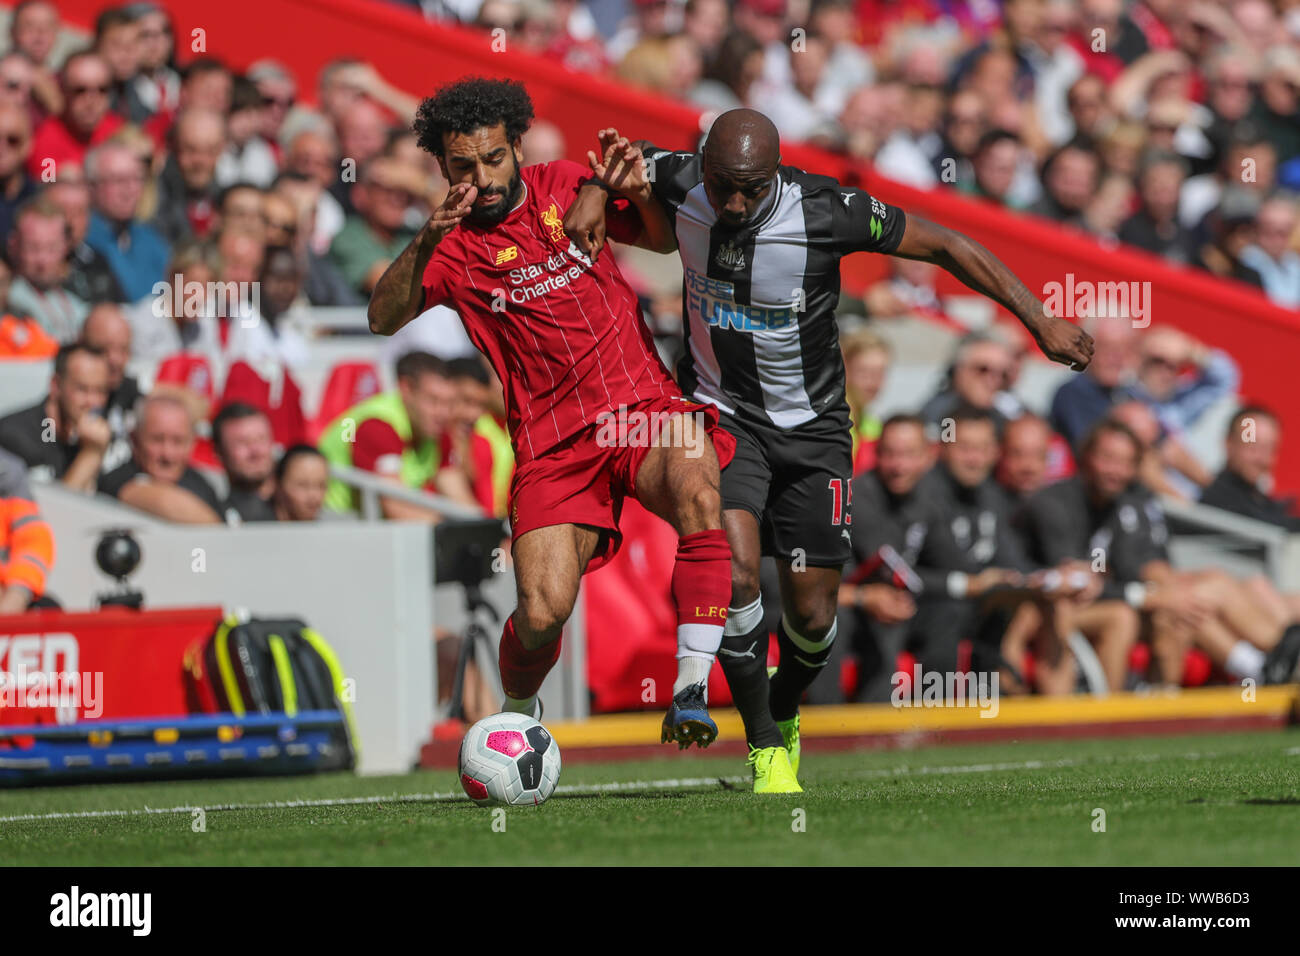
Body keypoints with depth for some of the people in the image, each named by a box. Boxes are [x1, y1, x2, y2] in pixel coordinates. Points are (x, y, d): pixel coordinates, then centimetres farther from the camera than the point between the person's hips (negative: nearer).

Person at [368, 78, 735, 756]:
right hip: (553, 441, -1)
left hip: (644, 404, 1)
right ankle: (518, 713, 19)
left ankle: (691, 692, -28)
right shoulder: (453, 247, 6)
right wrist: (425, 242, -24)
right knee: (543, 611, -17)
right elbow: (384, 319, -8)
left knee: (697, 488, -34)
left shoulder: (566, 188, 11)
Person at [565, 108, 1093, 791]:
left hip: (811, 430, 0)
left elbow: (943, 246, -14)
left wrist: (1040, 320, -14)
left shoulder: (823, 211, -23)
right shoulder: (680, 184, -15)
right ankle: (766, 748, -7)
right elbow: (621, 152, 7)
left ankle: (784, 710, 37)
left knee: (811, 616, 2)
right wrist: (598, 192, -15)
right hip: (720, 417, 0)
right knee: (735, 573, -24)